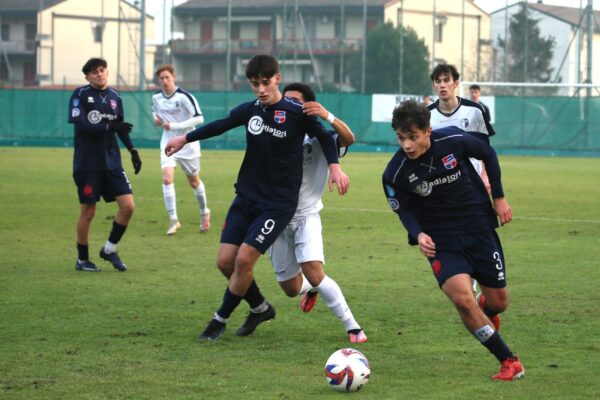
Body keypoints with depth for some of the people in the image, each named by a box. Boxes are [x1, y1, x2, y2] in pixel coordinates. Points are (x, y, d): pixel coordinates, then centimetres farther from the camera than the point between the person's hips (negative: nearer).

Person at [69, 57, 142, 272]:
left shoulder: (114, 97, 9)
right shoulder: (80, 95, -7)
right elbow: (80, 125, -19)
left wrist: (133, 150, 9)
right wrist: (110, 126, -25)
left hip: (112, 163, 5)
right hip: (87, 164, -5)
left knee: (128, 206, -4)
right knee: (88, 211, 1)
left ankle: (109, 249, 14)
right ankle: (82, 259, 17)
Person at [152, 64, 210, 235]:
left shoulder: (184, 97, -17)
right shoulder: (156, 98, 0)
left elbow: (199, 118, -21)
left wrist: (175, 126, -27)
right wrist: (157, 119, -3)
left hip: (187, 143, -3)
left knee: (194, 181, 13)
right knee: (167, 178, -17)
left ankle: (204, 212, 40)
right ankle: (173, 220, -12)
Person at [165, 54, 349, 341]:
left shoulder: (296, 113, -12)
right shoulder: (250, 110, 3)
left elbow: (325, 136, 2)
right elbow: (221, 125, 20)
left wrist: (334, 167, -13)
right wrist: (184, 139, 28)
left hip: (278, 203, -5)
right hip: (246, 197, 6)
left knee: (244, 260, -15)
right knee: (225, 260, 0)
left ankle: (220, 320, 5)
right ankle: (260, 308, 23)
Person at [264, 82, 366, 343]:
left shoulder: (317, 140, -8)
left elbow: (348, 138, -27)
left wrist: (327, 116, -42)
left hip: (306, 216, -3)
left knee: (314, 273, -24)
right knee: (291, 288, 9)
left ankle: (352, 327, -12)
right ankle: (309, 290, 49)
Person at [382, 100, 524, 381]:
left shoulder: (453, 140, -16)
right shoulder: (395, 173, -18)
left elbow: (488, 155, 3)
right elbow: (404, 209, -2)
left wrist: (499, 198, 3)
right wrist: (419, 234, -22)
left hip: (480, 229, 1)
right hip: (442, 241, -1)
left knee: (498, 302, 8)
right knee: (462, 298, -23)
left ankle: (486, 310, 50)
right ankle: (509, 362, -8)